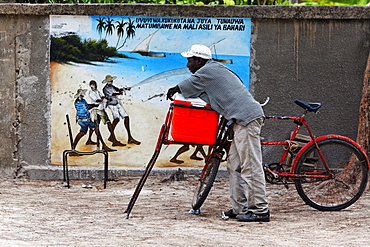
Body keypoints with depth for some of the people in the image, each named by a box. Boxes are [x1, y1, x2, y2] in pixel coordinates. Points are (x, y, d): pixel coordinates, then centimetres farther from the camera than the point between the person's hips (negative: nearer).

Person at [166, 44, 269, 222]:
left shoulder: (207, 71, -5)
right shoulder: (216, 69, 23)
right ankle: (240, 208, 12)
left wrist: (173, 91, 28)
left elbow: (186, 87, 7)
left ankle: (260, 210, -12)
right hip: (244, 120, 10)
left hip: (246, 119, -10)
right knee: (234, 165, 11)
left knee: (250, 166, -11)